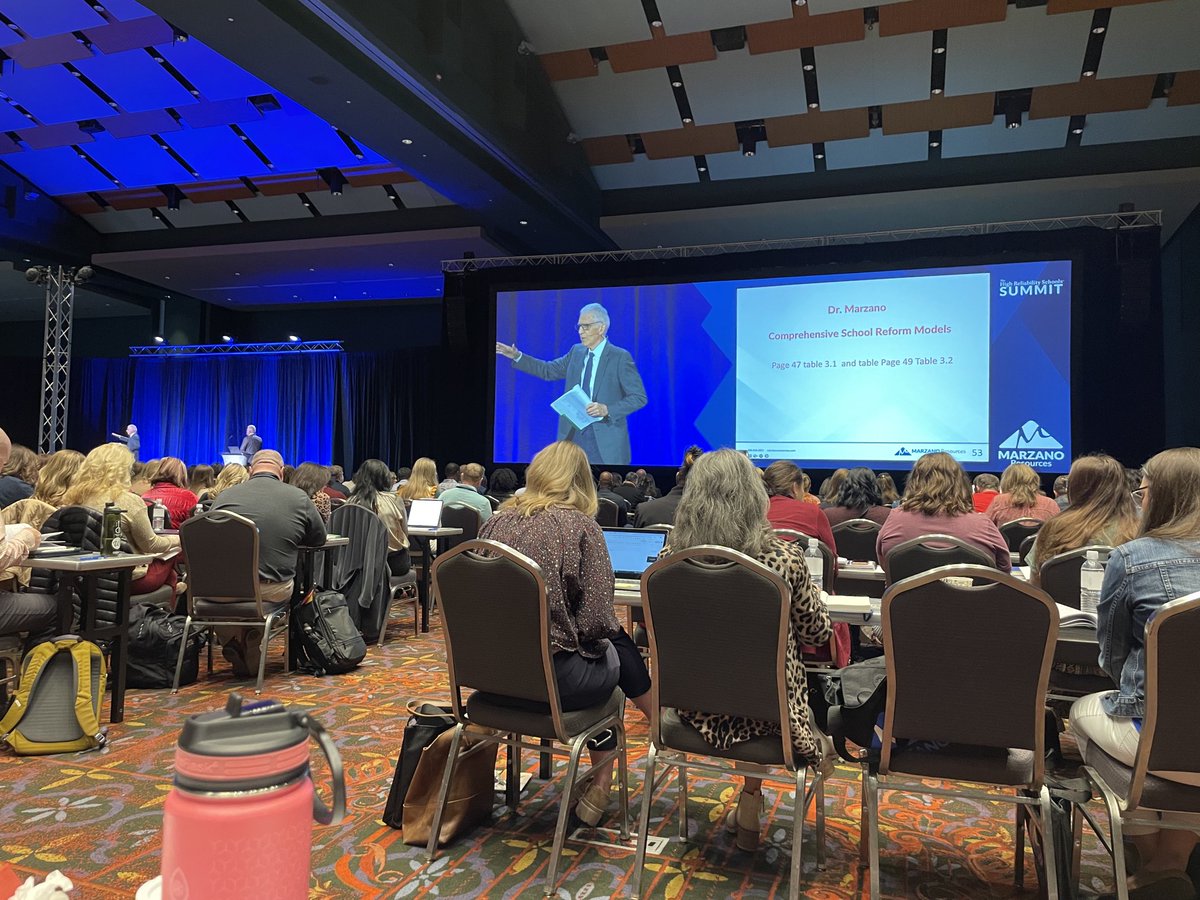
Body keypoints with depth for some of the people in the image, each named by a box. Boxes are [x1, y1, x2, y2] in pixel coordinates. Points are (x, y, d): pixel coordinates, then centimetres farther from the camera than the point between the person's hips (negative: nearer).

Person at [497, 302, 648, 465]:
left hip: (605, 440, -5)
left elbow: (639, 397, -9)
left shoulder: (620, 357, -7)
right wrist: (518, 357, 10)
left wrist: (607, 409, -21)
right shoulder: (576, 352, 10)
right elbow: (549, 370, 20)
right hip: (573, 435, 5)